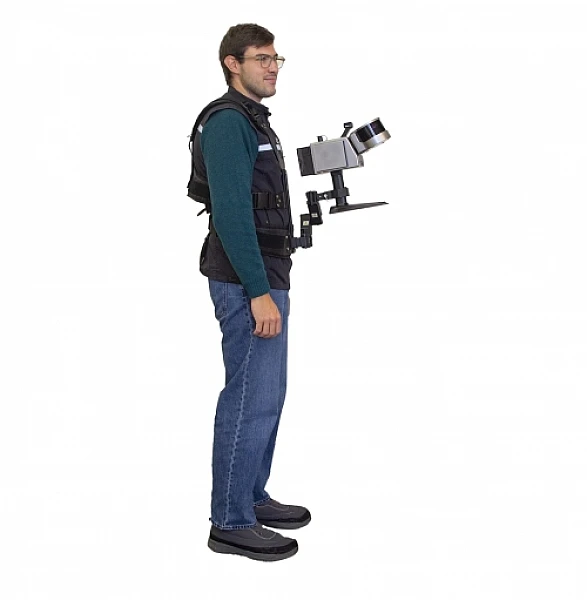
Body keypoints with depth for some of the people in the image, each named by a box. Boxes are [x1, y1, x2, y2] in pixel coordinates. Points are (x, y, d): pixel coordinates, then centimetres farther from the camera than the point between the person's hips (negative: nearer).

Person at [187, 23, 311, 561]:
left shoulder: (252, 121, 19)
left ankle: (252, 499, 26)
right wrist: (259, 292, -24)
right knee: (251, 398, -7)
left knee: (267, 394, 15)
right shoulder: (227, 121, -13)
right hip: (247, 282, -10)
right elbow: (231, 213, -21)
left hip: (264, 278, 11)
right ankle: (231, 523, 2)